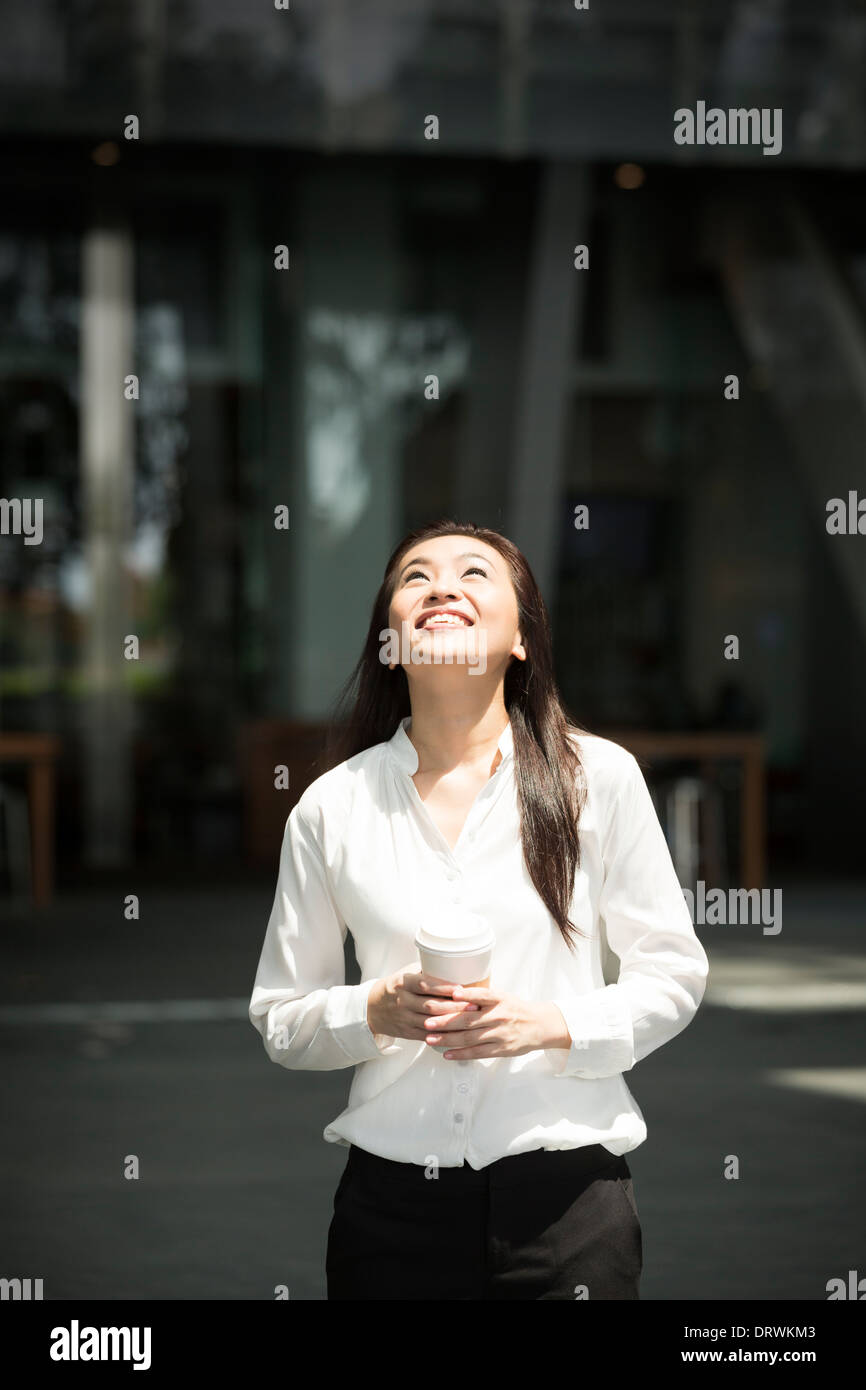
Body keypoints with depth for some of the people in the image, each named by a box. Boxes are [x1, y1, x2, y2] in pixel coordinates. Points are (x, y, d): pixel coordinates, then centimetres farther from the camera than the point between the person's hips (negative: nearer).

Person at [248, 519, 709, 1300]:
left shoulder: (599, 777, 0)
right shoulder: (333, 805, 3)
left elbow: (673, 977, 3)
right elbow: (279, 1018, 8)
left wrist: (552, 1025, -13)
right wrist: (375, 1013, -12)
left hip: (566, 1187, -1)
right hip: (393, 1198, 1)